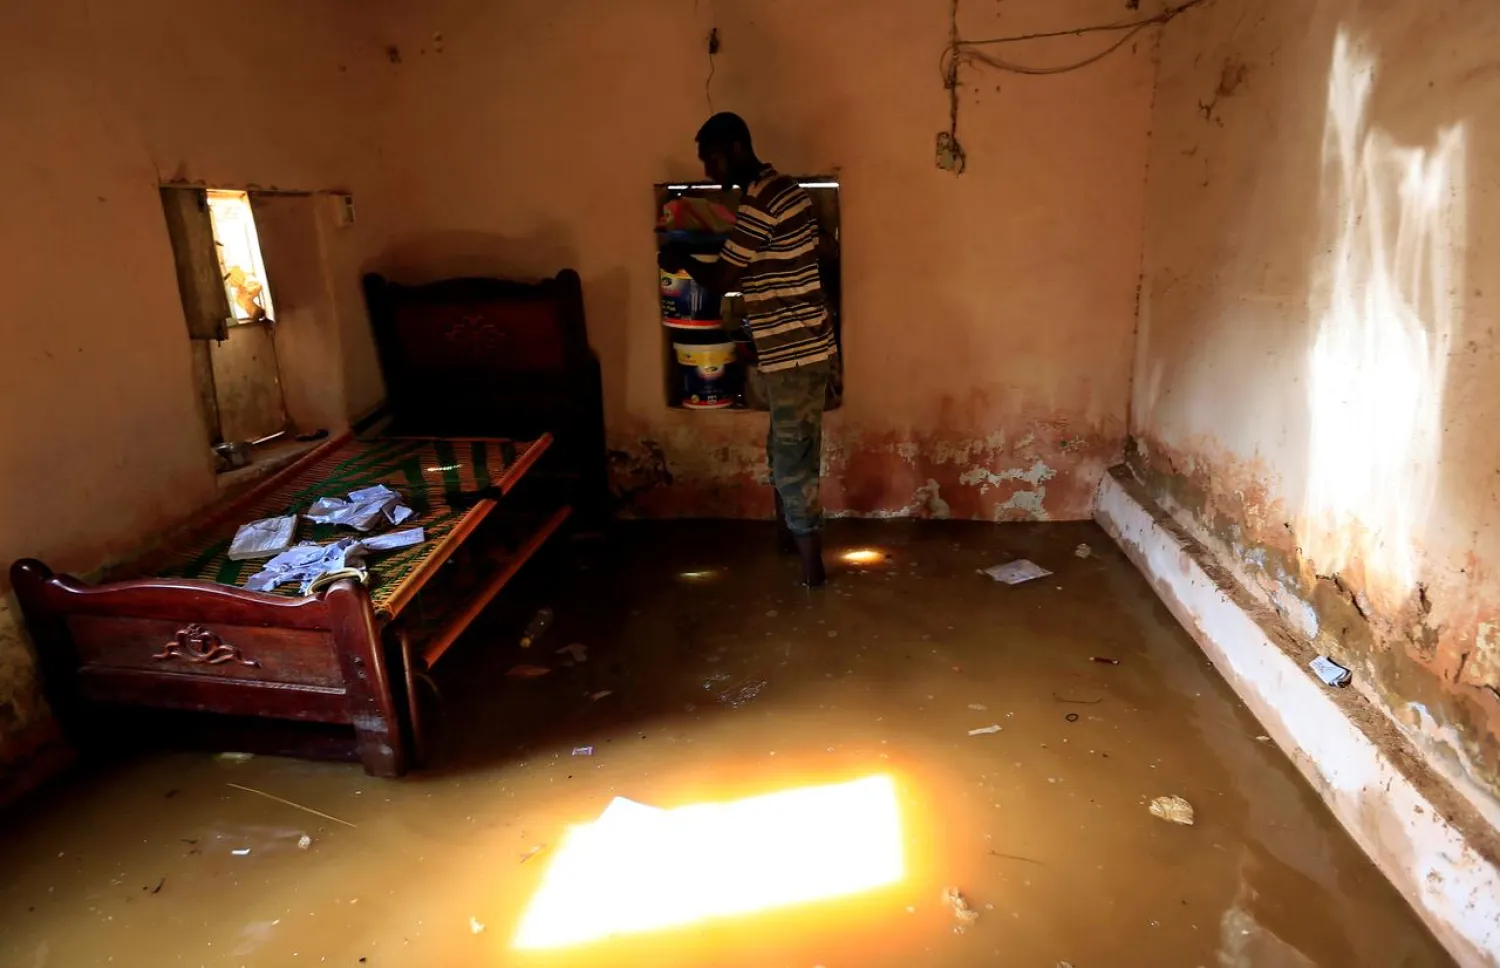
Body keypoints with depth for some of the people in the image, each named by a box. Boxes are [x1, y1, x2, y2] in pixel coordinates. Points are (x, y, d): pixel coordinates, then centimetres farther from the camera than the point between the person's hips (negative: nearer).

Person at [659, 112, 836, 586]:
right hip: (798, 347, 10)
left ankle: (810, 570, 10)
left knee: (792, 463, -1)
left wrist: (681, 261, 4)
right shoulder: (781, 189, 14)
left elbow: (722, 279, -14)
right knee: (787, 454, 21)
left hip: (794, 353, -10)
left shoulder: (759, 201, -17)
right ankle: (789, 542, 36)